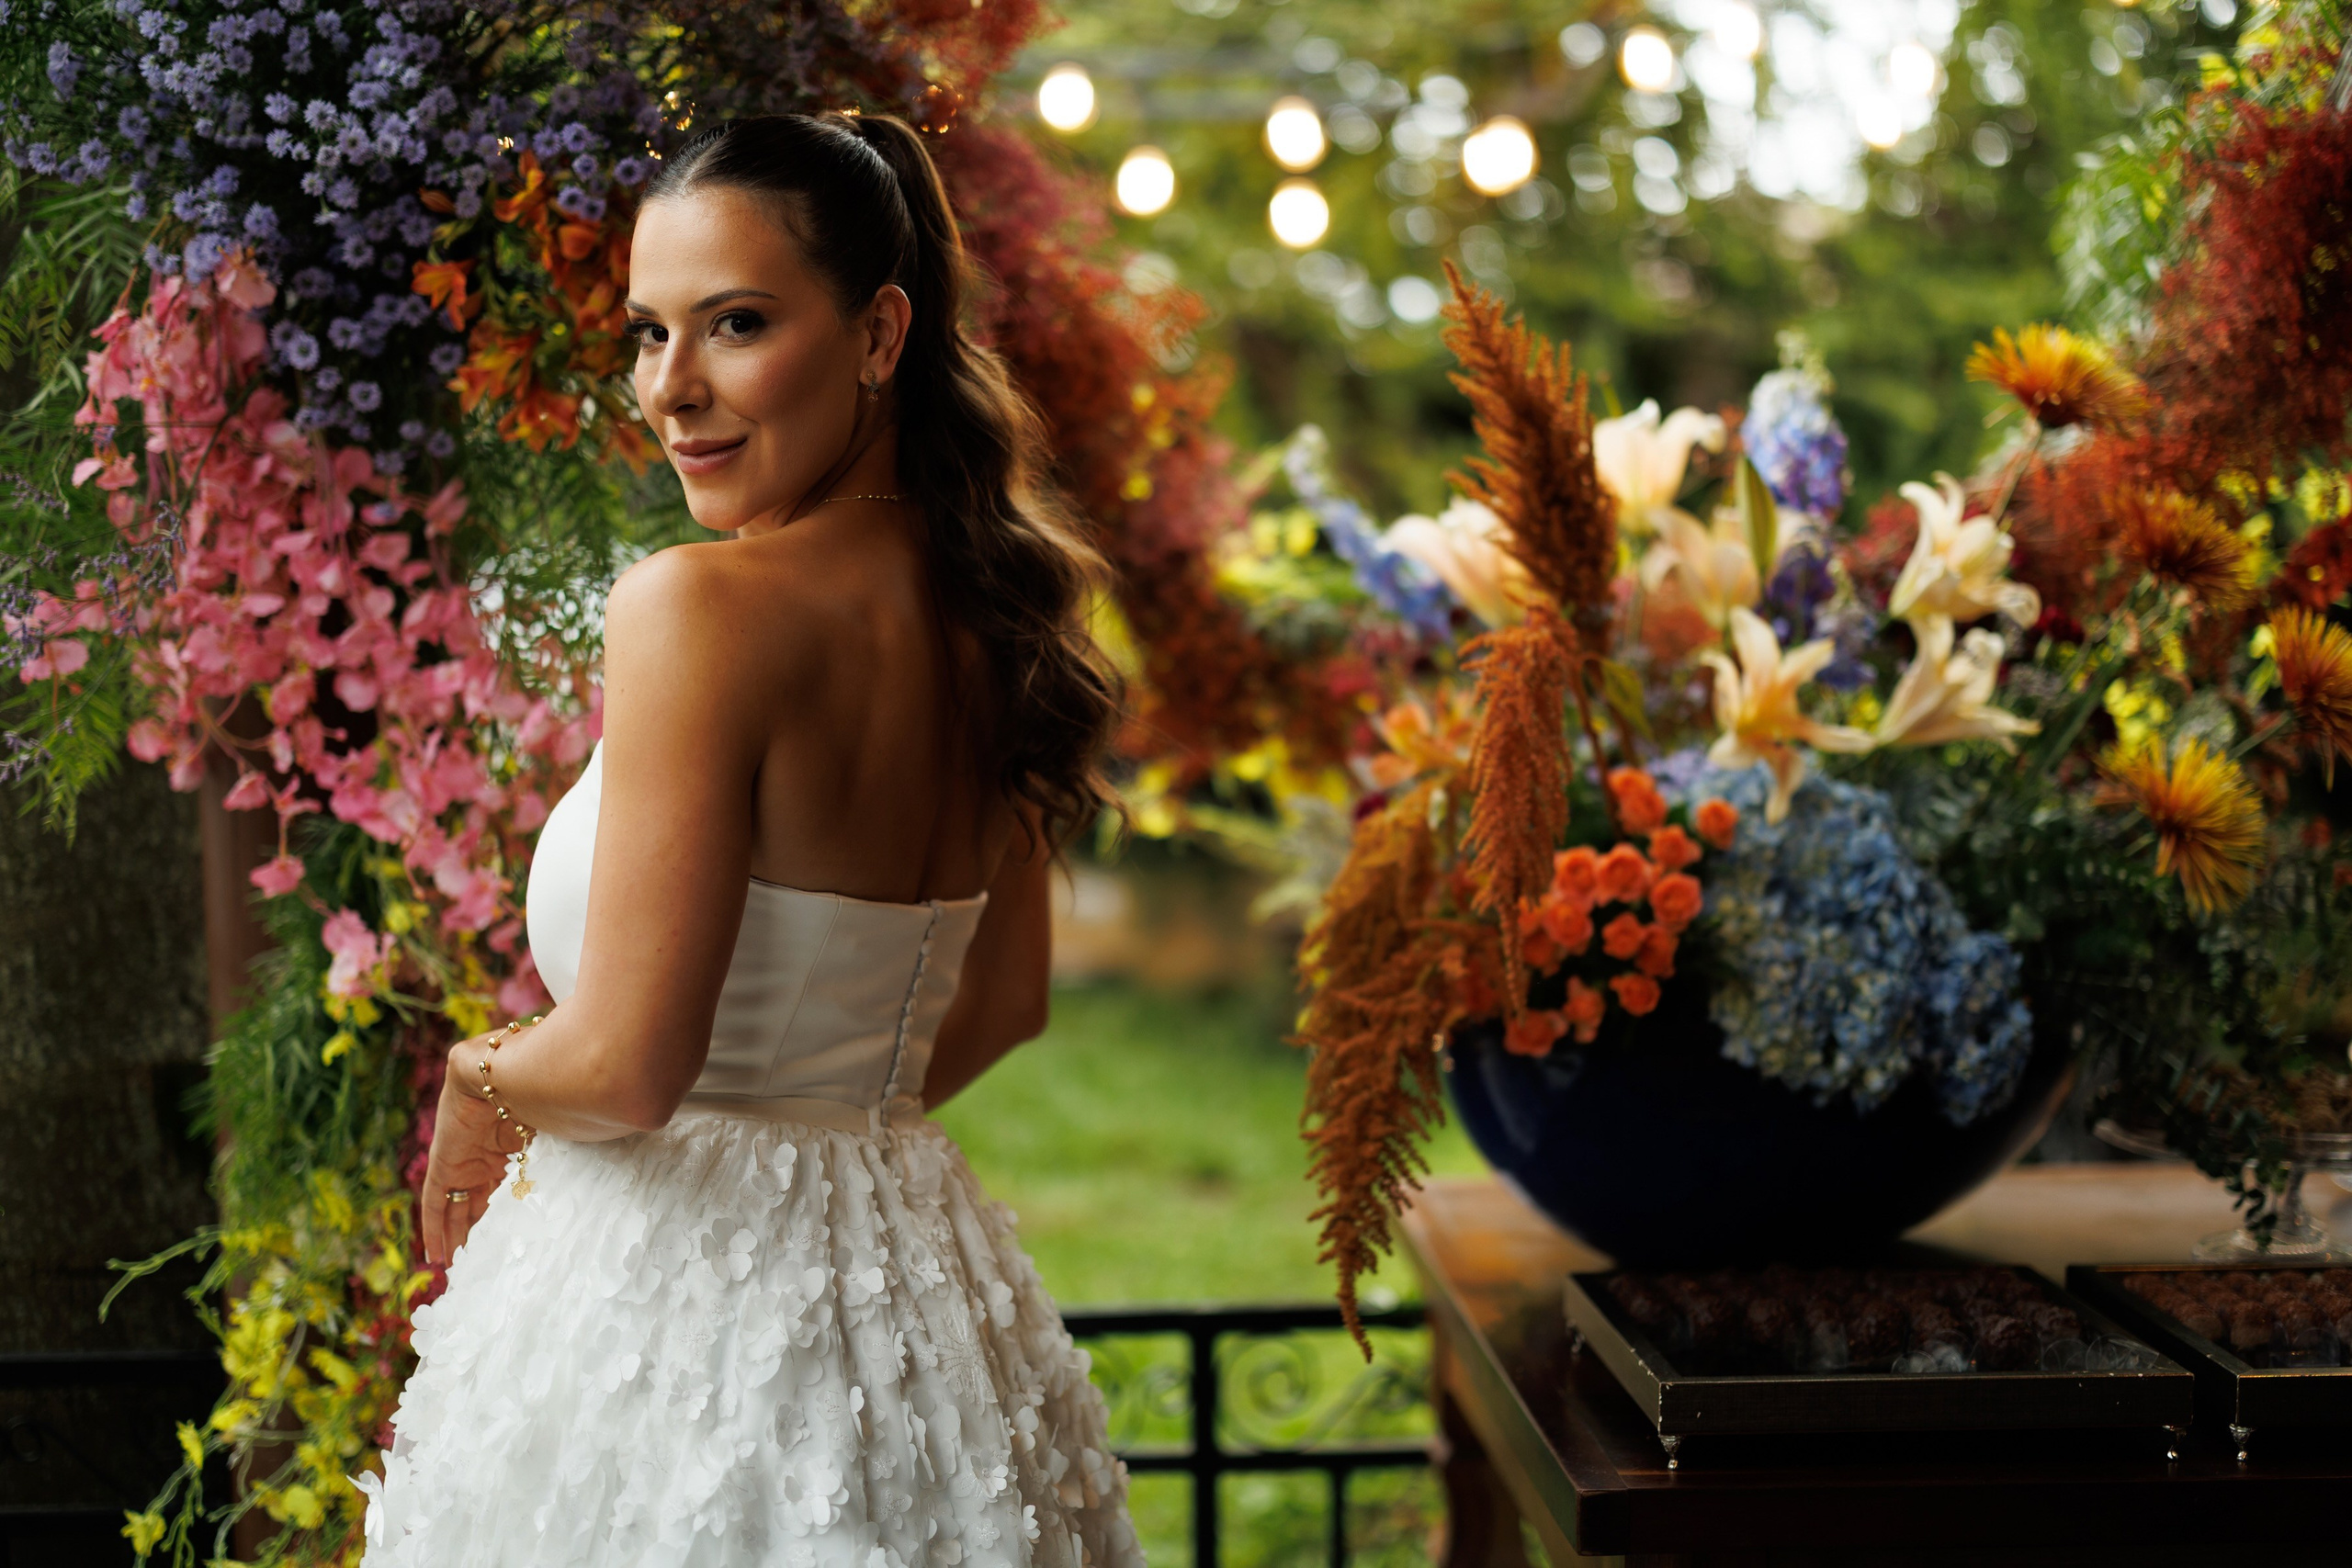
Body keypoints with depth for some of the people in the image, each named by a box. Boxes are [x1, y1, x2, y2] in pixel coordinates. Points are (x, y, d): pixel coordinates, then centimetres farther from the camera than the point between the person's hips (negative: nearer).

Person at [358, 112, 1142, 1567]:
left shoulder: (700, 606, -21)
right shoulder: (974, 612, 2)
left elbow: (627, 1065, -22)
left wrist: (478, 1078, -2)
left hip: (674, 1302, -7)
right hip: (905, 1265, 7)